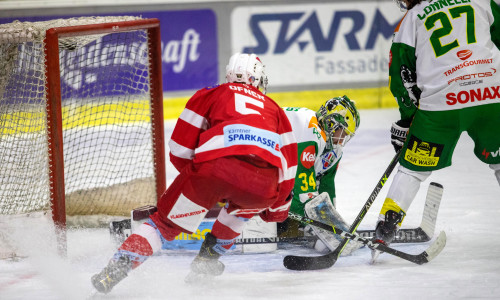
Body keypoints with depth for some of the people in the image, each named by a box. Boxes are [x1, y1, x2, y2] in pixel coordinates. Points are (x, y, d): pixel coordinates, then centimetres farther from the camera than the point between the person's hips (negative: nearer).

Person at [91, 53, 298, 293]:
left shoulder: (209, 96, 29)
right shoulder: (274, 109, 35)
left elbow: (180, 150, 22)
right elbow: (288, 164, 31)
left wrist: (196, 174, 39)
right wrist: (277, 209, 42)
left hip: (214, 165, -1)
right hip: (264, 181, 1)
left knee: (168, 221, 12)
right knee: (245, 203, 37)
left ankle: (116, 268, -3)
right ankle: (207, 260, 32)